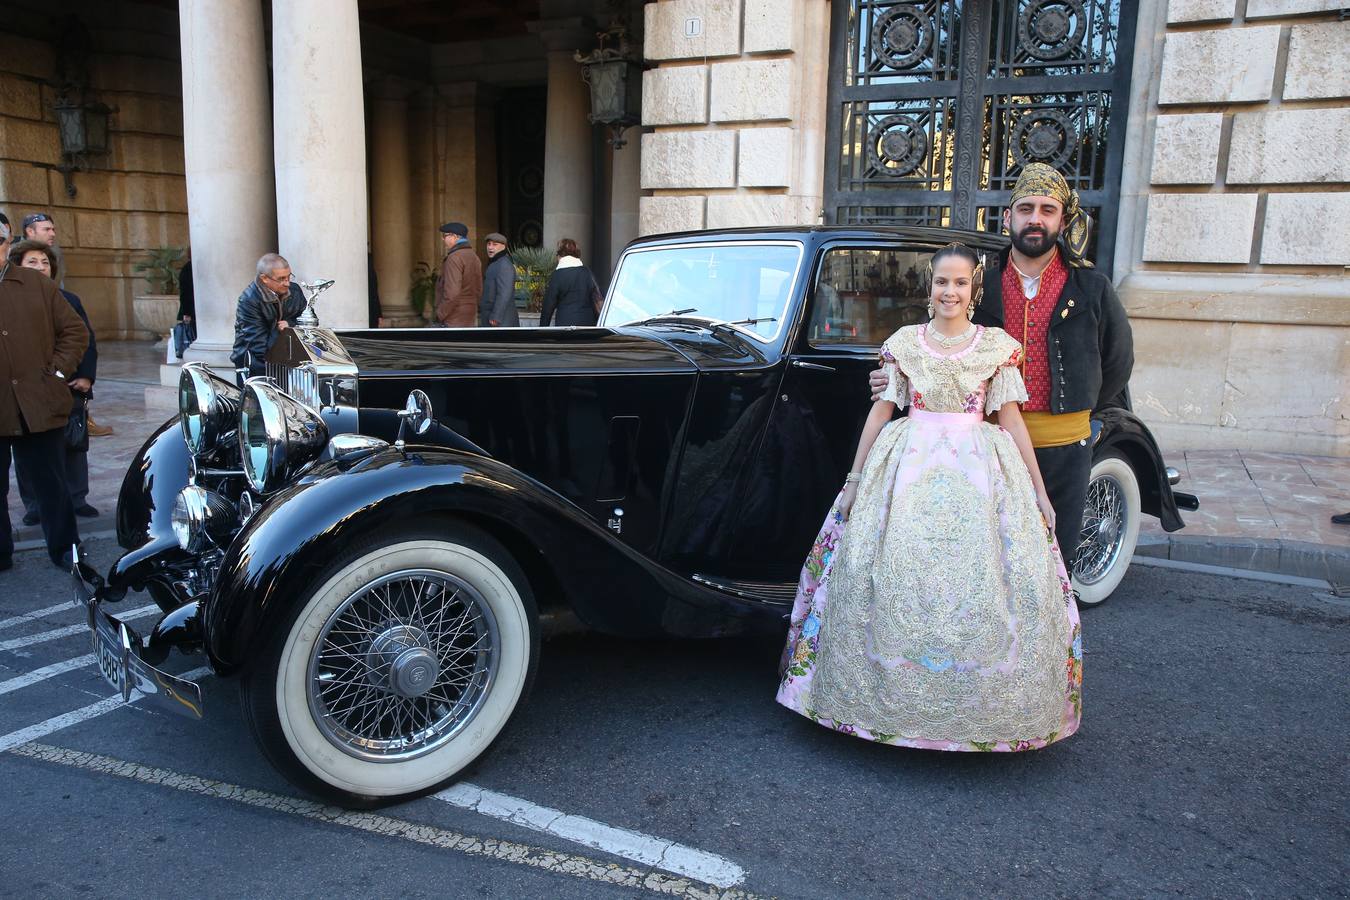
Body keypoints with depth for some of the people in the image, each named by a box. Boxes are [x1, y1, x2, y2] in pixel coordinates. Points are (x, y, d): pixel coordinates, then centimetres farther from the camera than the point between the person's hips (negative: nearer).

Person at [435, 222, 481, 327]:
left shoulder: (454, 258, -16)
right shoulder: (474, 256, 12)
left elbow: (452, 292, -23)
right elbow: (478, 290, 16)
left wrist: (440, 314, -14)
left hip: (455, 319, -9)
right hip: (470, 317, 9)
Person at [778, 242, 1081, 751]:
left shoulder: (998, 346, 5)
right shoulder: (904, 343, 6)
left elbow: (1012, 419, 5)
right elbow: (881, 411, 7)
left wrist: (1040, 492, 3)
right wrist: (854, 481, 6)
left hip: (979, 472, 0)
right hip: (909, 467, 1)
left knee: (980, 585, -4)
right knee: (895, 578, -2)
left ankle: (980, 705, 14)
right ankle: (895, 694, 15)